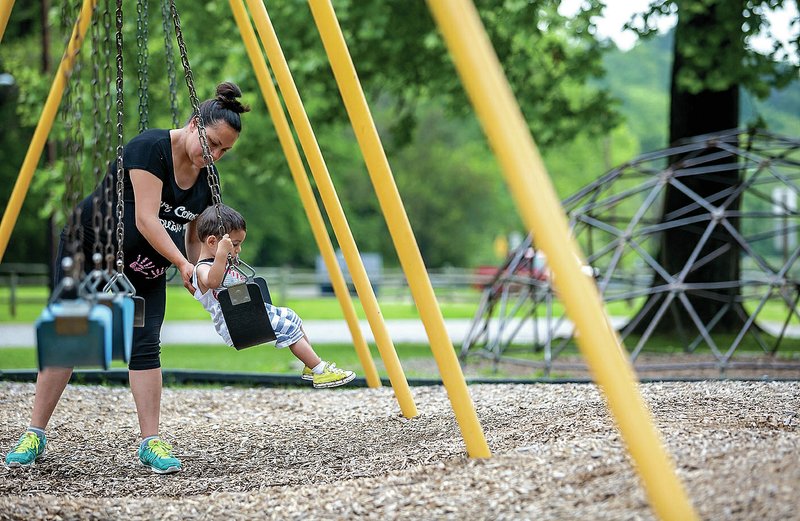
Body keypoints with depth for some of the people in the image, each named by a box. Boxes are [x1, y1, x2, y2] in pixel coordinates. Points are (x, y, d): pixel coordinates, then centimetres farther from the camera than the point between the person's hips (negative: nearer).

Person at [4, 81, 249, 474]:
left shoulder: (206, 178, -3)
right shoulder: (151, 148, -25)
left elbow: (192, 237, 5)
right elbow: (146, 219, -30)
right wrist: (182, 263, -35)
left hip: (145, 268, 5)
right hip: (90, 249, -5)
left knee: (145, 345, -9)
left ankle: (151, 444, -8)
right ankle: (35, 435, 6)